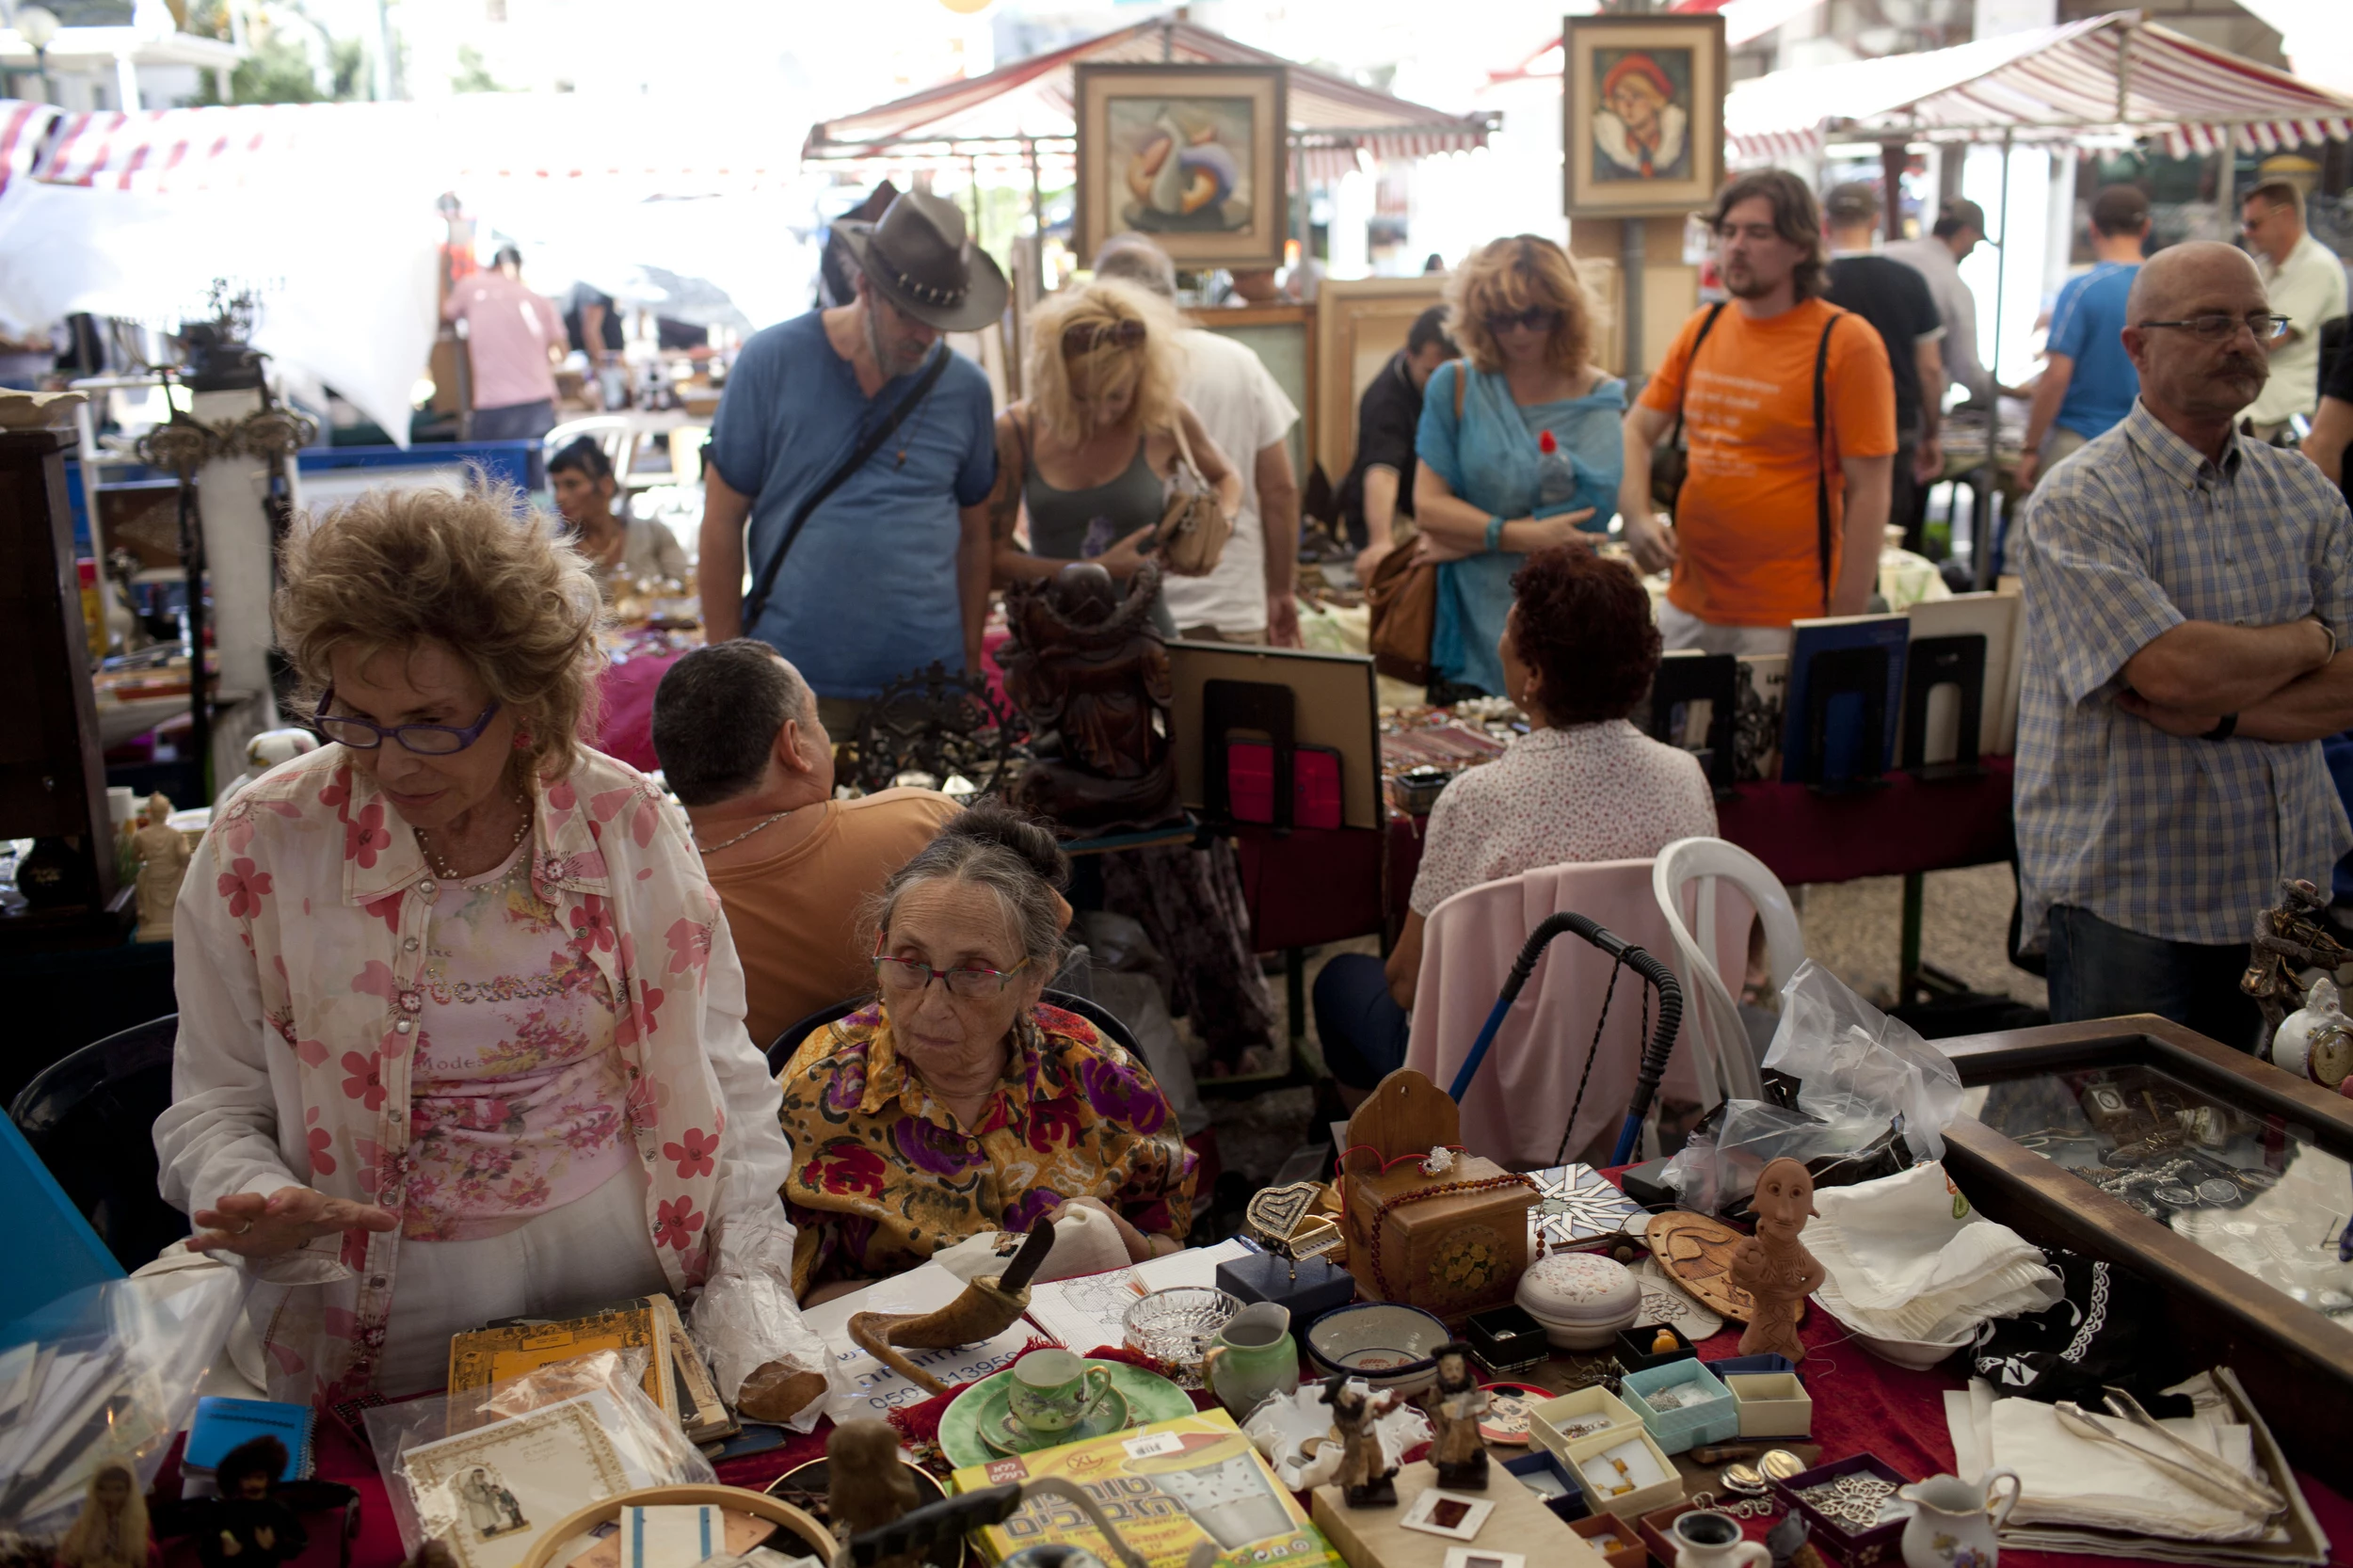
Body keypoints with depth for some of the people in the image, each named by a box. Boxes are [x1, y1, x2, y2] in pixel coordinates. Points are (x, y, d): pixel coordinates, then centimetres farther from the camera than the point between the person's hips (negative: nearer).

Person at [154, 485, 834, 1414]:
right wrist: (261, 1209, -18)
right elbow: (214, 1110, 3)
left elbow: (721, 1075, 1)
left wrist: (750, 1292, -7)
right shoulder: (259, 850, -6)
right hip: (387, 1313, 0)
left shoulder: (624, 824, -4)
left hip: (622, 1265, 0)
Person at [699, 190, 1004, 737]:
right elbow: (722, 522, 1)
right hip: (794, 688, -2)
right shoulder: (772, 363, -2)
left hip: (929, 687, 2)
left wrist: (971, 668, 10)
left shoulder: (965, 388, 5)